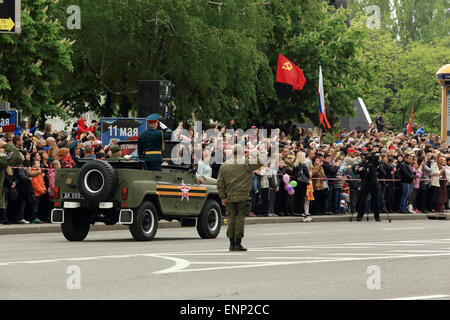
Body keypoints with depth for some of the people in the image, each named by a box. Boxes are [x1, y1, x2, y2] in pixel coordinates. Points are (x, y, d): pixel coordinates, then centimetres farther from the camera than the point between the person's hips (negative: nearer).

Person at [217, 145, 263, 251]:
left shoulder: (224, 165, 11)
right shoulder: (245, 163, -6)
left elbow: (220, 183, 11)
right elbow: (260, 163, -5)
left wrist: (223, 197, 13)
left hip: (229, 196, 4)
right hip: (242, 196, -4)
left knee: (231, 218, 9)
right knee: (240, 218, -2)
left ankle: (232, 243, 9)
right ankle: (237, 243, -3)